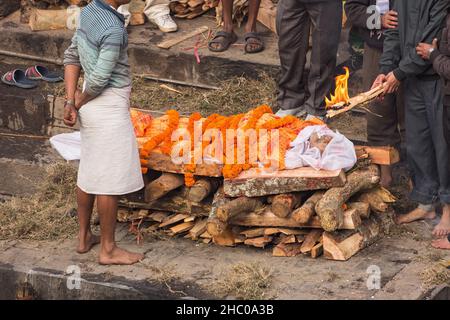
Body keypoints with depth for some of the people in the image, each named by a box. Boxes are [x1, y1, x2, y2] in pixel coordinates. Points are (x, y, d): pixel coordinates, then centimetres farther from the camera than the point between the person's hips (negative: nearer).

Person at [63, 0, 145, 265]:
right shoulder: (113, 30, -25)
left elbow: (72, 57, 8)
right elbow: (99, 79, -21)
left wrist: (70, 101, 3)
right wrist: (79, 102, -3)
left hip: (91, 110, 9)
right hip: (110, 110, -9)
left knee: (89, 172, 19)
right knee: (111, 180, 2)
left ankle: (84, 237, 30)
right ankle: (108, 249, 11)